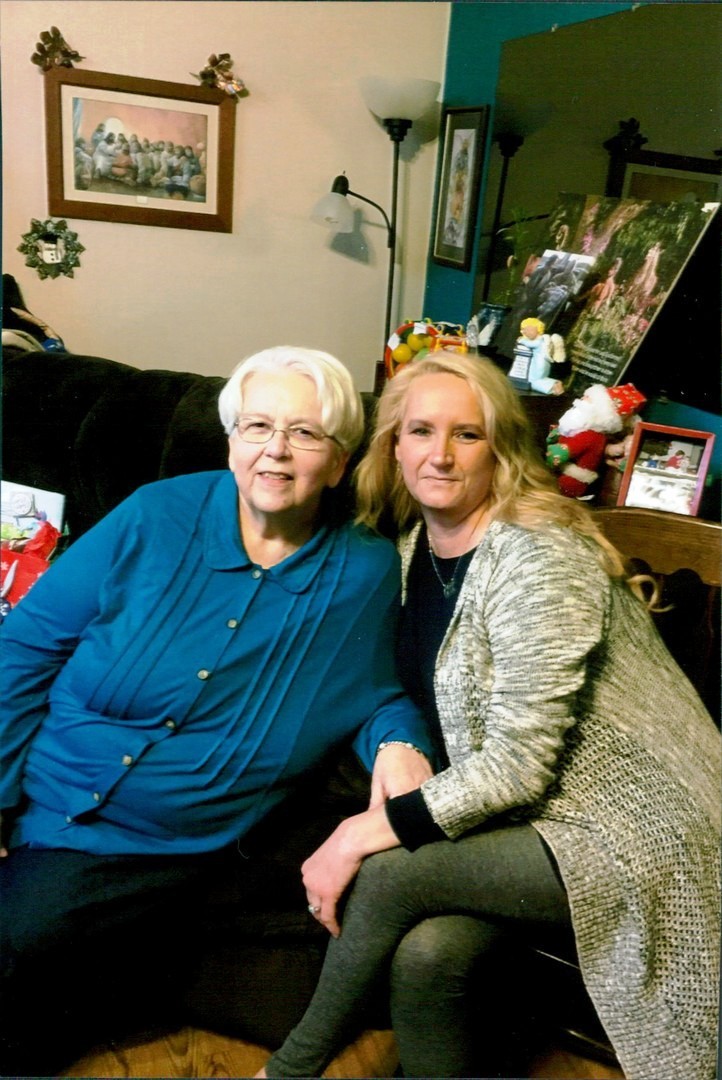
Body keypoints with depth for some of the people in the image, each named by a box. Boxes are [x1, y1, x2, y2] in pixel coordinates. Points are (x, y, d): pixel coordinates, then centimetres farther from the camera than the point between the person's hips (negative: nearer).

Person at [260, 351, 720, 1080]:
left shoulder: (538, 556, -20)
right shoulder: (413, 548, 3)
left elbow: (519, 764, -22)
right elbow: (417, 698, 10)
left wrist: (369, 832, -20)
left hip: (627, 833, -6)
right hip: (515, 812, 6)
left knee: (385, 876, -21)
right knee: (427, 954, -23)